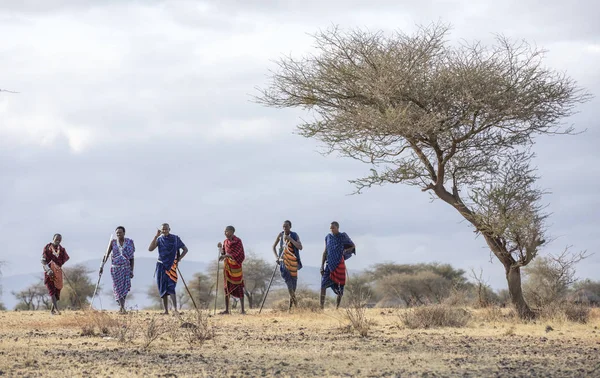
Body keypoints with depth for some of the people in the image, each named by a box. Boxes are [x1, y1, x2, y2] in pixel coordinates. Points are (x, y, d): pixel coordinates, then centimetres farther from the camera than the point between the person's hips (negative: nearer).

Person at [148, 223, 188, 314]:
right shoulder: (159, 239, 8)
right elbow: (150, 249, -6)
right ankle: (166, 310, 4)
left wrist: (178, 259, 0)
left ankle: (175, 308, -24)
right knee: (162, 289, 1)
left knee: (171, 287, -18)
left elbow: (185, 249, 12)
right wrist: (156, 236, -10)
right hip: (161, 266, 3)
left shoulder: (175, 239, 4)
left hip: (171, 266, -3)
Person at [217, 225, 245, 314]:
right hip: (227, 266, 6)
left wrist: (226, 255, -24)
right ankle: (226, 309, 9)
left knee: (239, 287, -5)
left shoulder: (238, 241, -7)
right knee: (227, 287, 5)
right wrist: (220, 248, -1)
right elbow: (223, 254, 15)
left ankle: (243, 309, -3)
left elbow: (236, 254, -16)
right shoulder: (225, 242, 11)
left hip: (236, 266, -6)